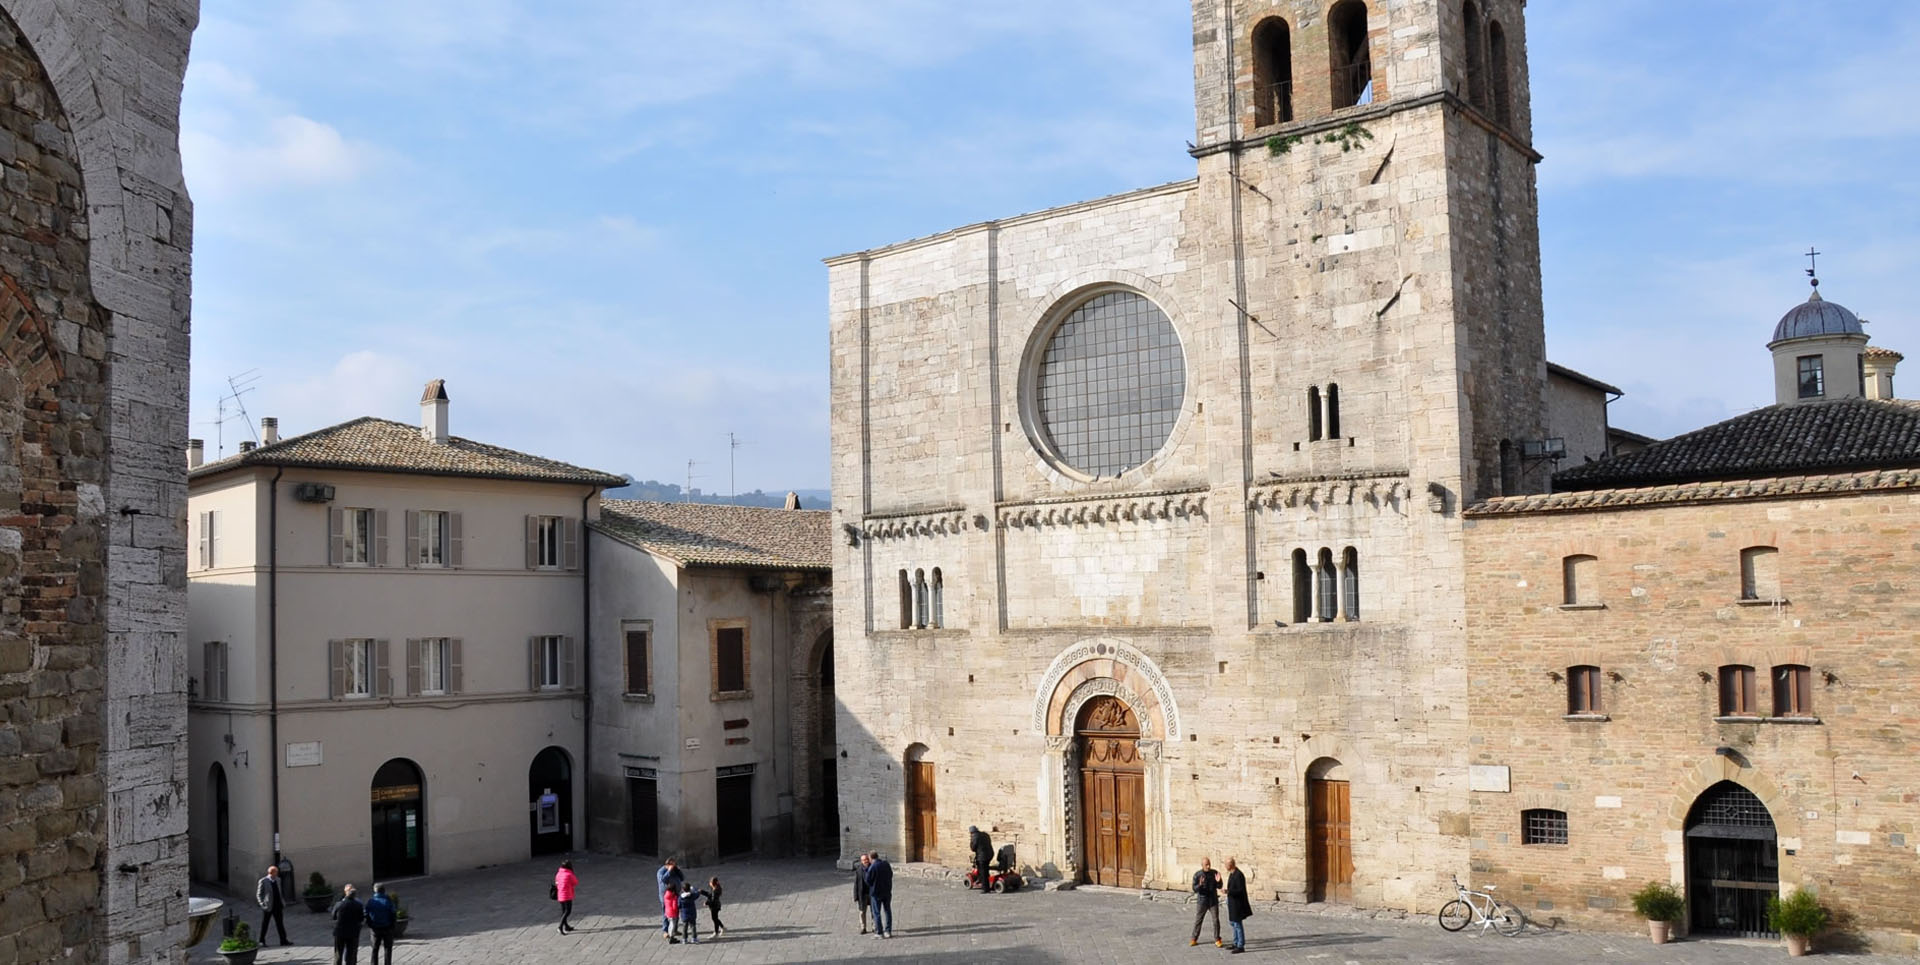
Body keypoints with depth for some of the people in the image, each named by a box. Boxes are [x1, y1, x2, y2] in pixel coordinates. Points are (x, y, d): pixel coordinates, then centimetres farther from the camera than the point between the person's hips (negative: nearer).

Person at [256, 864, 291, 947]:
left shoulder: (278, 880, 10)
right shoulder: (263, 881, -8)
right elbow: (258, 894, -6)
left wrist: (283, 902, 11)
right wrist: (262, 904, -14)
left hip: (278, 906, 5)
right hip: (268, 907, -5)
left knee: (280, 924, 5)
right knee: (264, 924, 7)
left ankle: (283, 941, 6)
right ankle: (262, 941, 21)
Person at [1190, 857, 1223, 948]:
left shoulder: (1214, 873, -7)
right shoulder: (1197, 875, -11)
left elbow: (1219, 887, -4)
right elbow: (1195, 889, -13)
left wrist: (1218, 881, -26)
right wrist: (1200, 885, -34)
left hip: (1214, 901, 1)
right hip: (1202, 901, -1)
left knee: (1216, 920, -1)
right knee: (1197, 920, 6)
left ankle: (1217, 940, 9)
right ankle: (1194, 940, 19)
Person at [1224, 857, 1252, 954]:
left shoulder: (1238, 875, -23)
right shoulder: (1232, 874, 8)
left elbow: (1240, 890, -24)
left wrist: (1228, 891, -31)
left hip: (1237, 903, -10)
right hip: (1233, 902, 10)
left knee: (1238, 924, -3)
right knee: (1232, 922, 18)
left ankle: (1241, 946, 4)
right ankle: (1236, 943, 29)